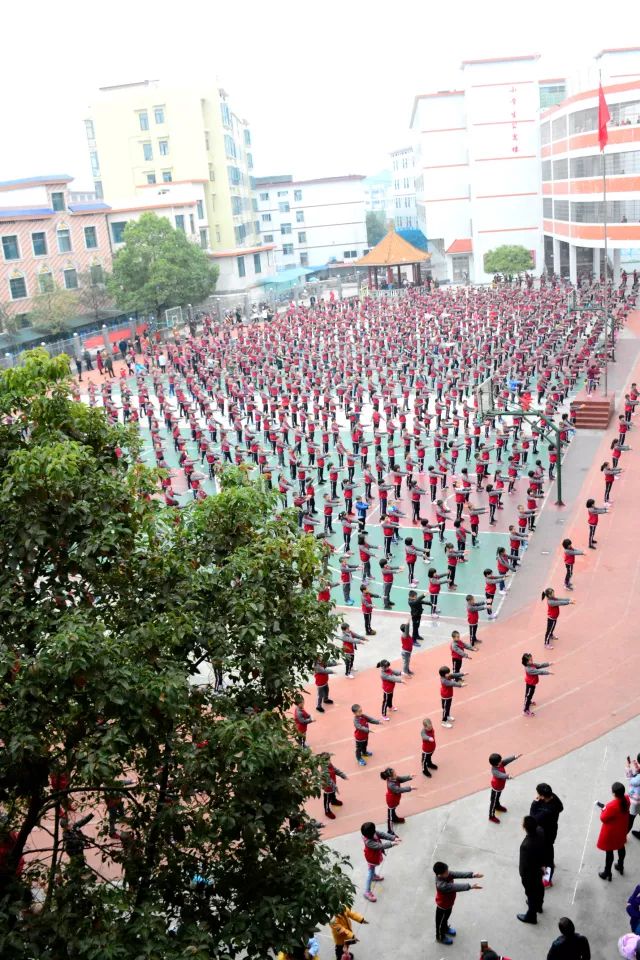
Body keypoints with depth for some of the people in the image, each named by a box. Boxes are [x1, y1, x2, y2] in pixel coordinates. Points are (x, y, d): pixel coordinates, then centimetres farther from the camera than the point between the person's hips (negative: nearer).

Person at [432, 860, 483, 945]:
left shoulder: (447, 874, -22)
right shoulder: (441, 885, -45)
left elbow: (458, 874, -26)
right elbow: (456, 887, -46)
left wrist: (472, 875, -35)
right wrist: (470, 886, -46)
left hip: (449, 902, 7)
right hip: (443, 905, -7)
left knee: (446, 917, 34)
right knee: (440, 921, 21)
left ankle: (445, 928, 61)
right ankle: (440, 937, 46)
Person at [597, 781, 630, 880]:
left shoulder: (612, 806, -39)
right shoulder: (626, 799, -18)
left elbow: (603, 819, -24)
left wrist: (604, 810, -7)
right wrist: (606, 807, -1)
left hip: (611, 832, -7)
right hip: (622, 829, 7)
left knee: (609, 852, 13)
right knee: (621, 847, 29)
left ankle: (607, 873, 32)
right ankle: (620, 866, 52)